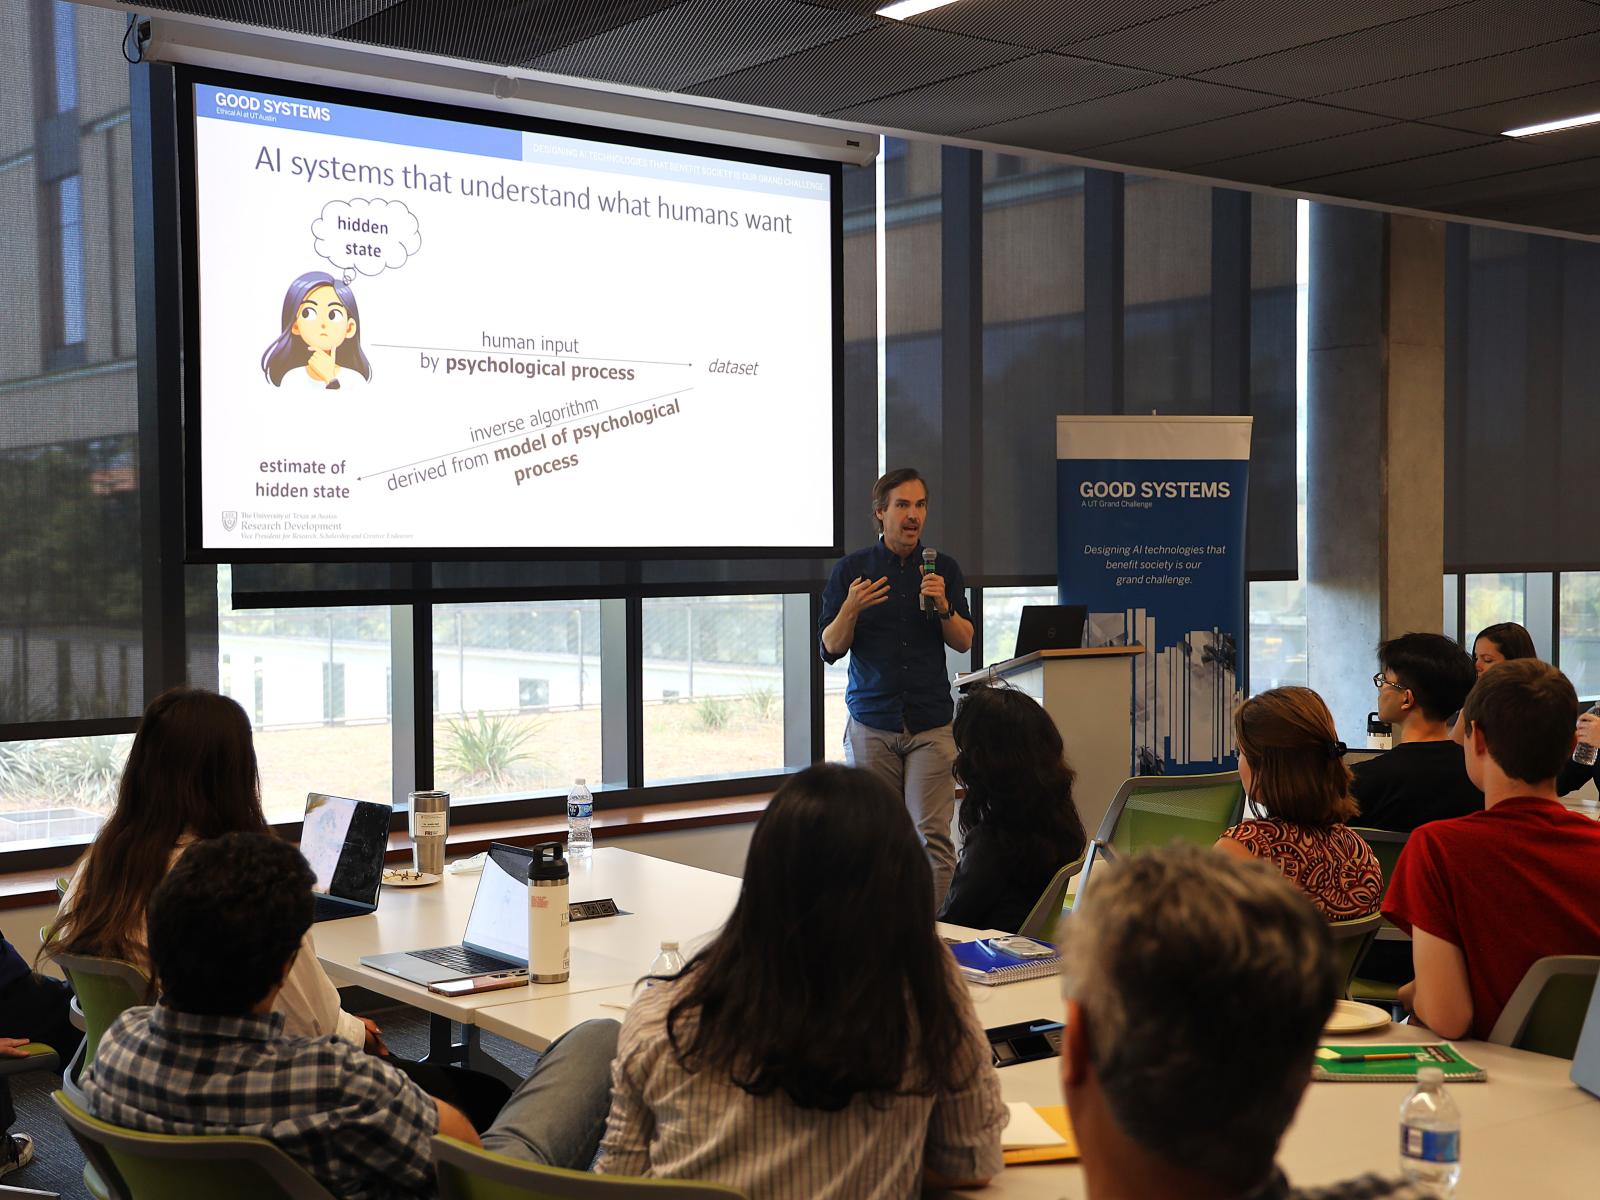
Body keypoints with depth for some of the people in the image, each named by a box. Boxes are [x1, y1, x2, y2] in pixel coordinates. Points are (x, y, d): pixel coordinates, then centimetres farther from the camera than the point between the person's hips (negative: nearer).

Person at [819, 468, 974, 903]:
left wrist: (942, 606, -11)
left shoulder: (943, 568, 9)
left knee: (932, 835, -8)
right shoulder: (850, 569, 4)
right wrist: (851, 609, -17)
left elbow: (964, 642, 7)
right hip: (871, 723, 0)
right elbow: (830, 649, 2)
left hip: (931, 724, 0)